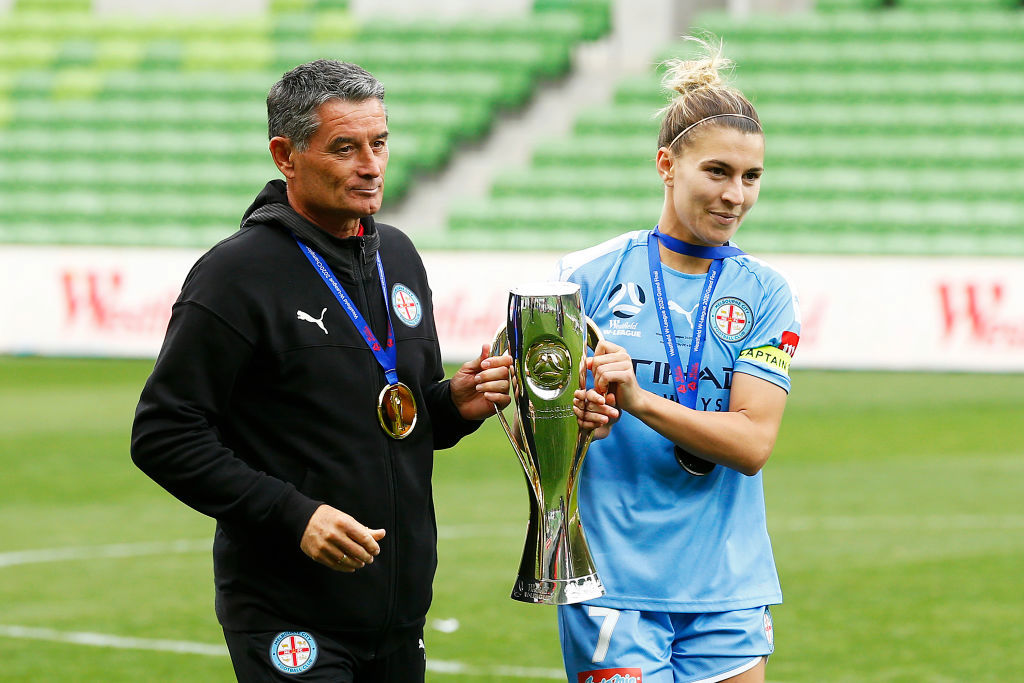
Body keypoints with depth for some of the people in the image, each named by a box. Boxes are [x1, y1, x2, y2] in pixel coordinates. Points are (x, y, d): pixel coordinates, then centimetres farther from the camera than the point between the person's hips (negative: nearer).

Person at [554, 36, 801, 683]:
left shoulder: (765, 293, 4)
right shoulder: (591, 277, 0)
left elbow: (752, 442, -7)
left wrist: (639, 400, -19)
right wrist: (572, 421, -21)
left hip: (728, 591, 2)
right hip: (613, 583, -2)